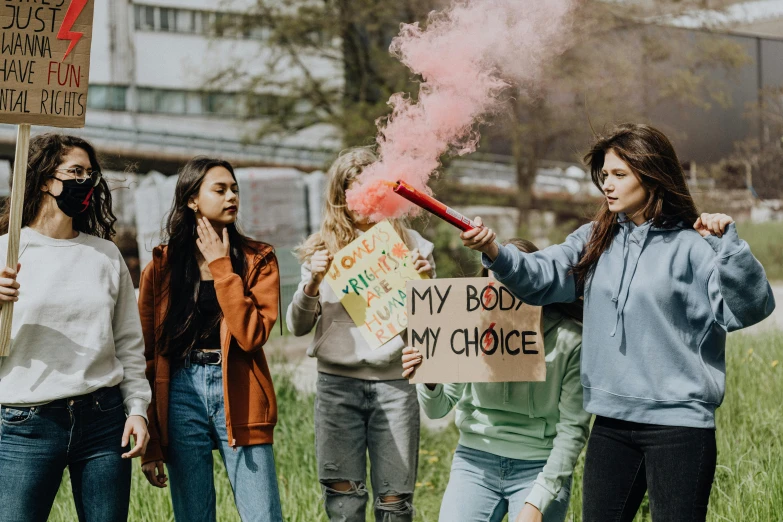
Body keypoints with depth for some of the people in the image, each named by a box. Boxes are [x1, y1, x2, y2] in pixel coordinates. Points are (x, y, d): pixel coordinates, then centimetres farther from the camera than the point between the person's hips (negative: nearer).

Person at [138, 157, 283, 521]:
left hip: (238, 397, -1)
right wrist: (151, 444, 1)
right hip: (181, 393, 1)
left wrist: (221, 266, -8)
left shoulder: (257, 259, 5)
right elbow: (147, 357, 5)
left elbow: (252, 335, -11)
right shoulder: (161, 266, 6)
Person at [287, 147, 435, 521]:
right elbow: (297, 327, 8)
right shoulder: (323, 248, 9)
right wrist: (311, 284, -10)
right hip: (337, 381, 0)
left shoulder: (409, 244, 8)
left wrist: (426, 281, -9)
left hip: (394, 382, 0)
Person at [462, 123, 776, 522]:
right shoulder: (596, 240, 9)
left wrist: (728, 242, -30)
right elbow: (541, 277, -1)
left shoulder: (691, 246, -8)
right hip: (611, 422, 6)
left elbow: (749, 309, -17)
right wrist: (494, 252, -19)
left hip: (678, 422, -6)